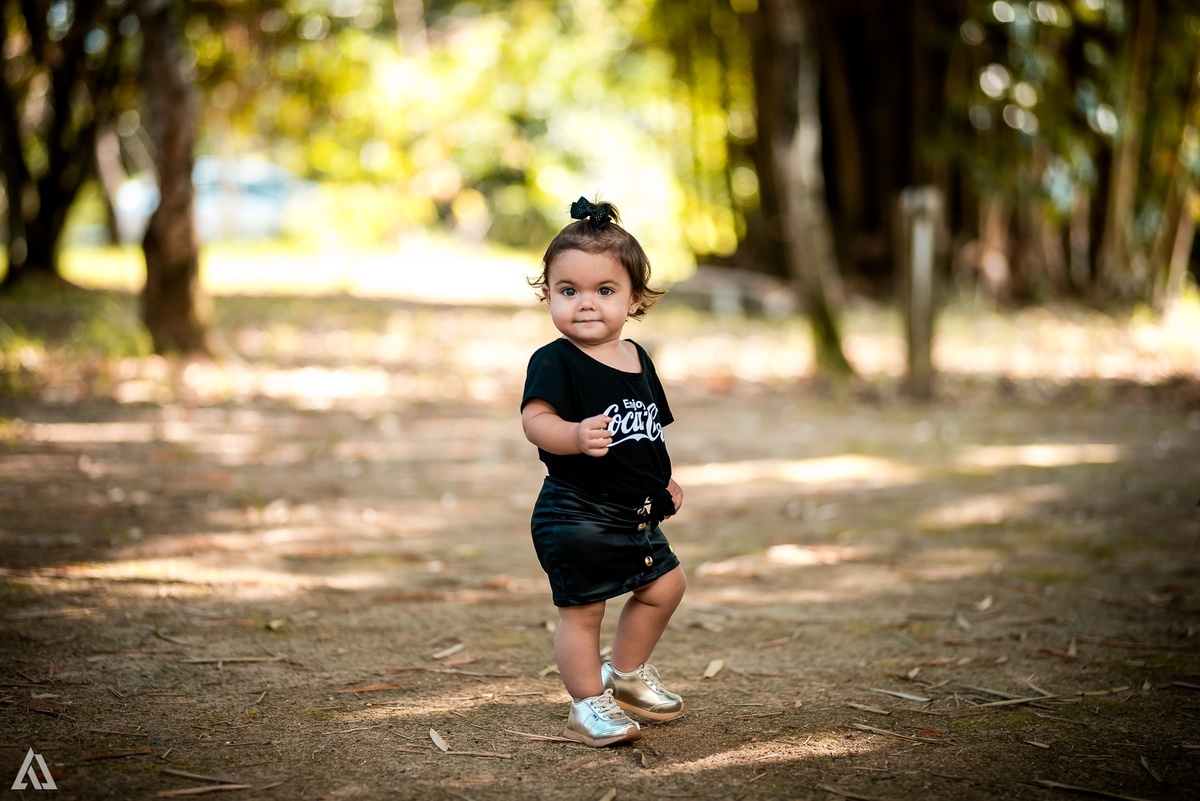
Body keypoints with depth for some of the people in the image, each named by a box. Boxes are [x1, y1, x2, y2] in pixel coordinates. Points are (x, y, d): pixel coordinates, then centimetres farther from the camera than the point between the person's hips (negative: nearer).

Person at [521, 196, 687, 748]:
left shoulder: (637, 359, 9)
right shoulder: (554, 362, -15)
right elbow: (536, 420, -29)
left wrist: (663, 480, 19)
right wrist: (577, 436, -46)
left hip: (636, 514, 8)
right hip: (576, 514, -8)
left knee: (664, 584, 19)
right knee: (582, 609, -3)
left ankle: (627, 674, 38)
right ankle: (588, 706, 12)